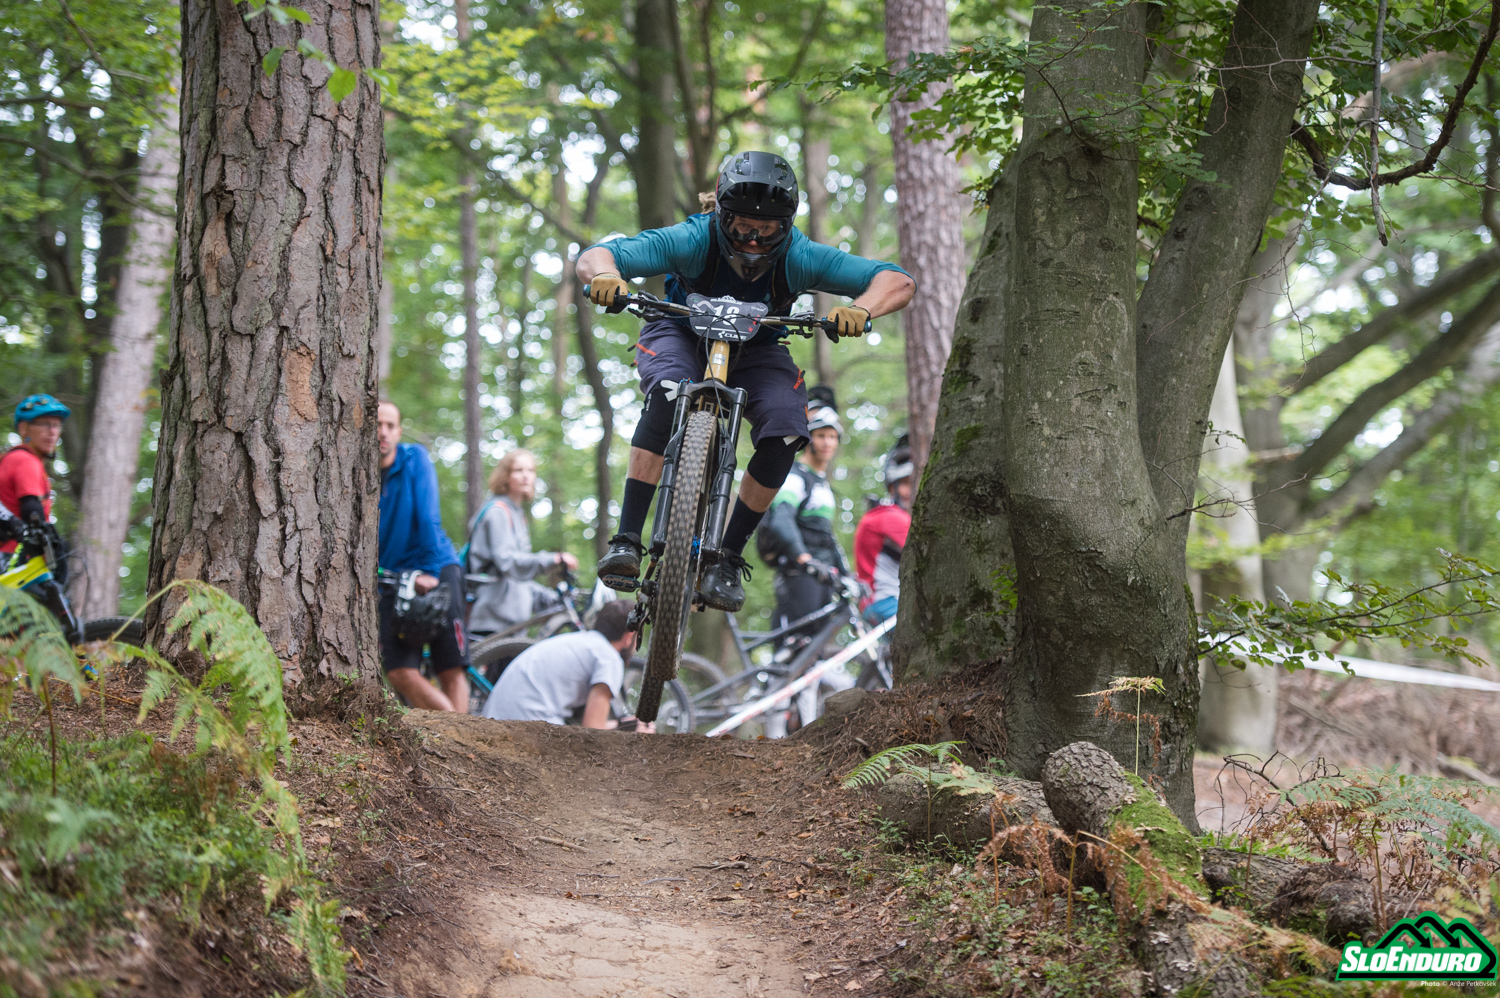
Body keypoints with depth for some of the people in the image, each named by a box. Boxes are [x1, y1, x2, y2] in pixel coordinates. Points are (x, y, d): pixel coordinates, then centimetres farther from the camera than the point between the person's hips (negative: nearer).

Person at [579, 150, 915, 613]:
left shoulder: (799, 257, -28)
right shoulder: (692, 241, -32)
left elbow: (899, 280, -30)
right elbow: (593, 257, -36)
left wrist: (861, 309, -52)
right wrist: (606, 276, -60)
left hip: (755, 349, 2)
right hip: (681, 336, -2)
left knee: (785, 433, -24)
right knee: (668, 396, -35)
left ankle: (728, 557, -8)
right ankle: (627, 540, -32)